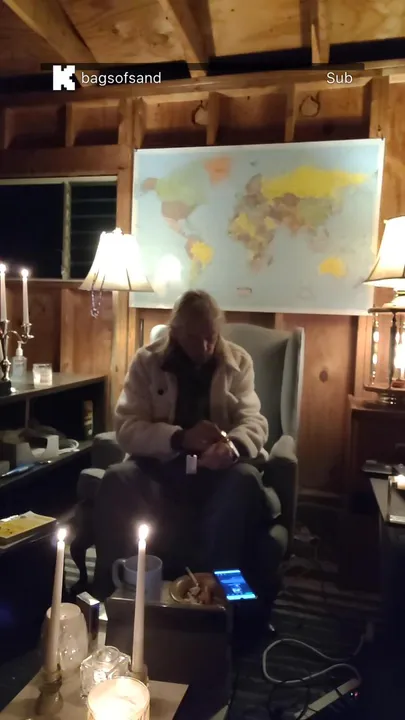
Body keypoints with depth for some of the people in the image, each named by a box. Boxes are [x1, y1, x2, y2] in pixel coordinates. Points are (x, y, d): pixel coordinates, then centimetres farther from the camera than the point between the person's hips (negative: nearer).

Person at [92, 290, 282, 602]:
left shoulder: (238, 361, 3)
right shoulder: (147, 361, -1)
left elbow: (254, 421, -5)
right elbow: (127, 428, -10)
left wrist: (231, 446, -30)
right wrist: (180, 438, -28)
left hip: (217, 467, 1)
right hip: (161, 465, 0)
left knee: (245, 480, -33)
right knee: (117, 479, -30)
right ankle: (113, 592, -15)